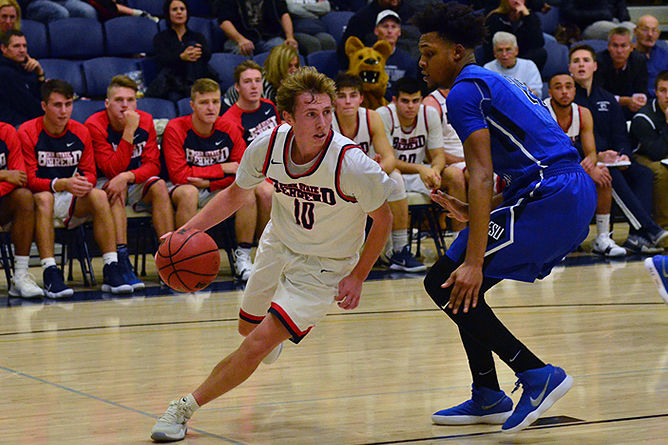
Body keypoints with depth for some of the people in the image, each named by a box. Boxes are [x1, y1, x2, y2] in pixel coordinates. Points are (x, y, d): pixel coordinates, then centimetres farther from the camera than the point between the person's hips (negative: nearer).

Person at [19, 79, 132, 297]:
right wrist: (61, 184, -32)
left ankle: (111, 270, -28)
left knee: (99, 196, -24)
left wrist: (83, 183, -22)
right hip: (39, 197, -4)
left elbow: (89, 173, 5)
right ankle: (50, 273, -43)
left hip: (71, 203, 4)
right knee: (44, 198, -37)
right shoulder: (27, 132, -9)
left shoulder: (81, 132, 4)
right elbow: (29, 180, -14)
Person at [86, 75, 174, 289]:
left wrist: (126, 177, -31)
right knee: (117, 191, -35)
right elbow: (112, 170, -27)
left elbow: (152, 165, -11)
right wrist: (129, 131, -31)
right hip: (102, 184, -4)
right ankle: (122, 262, -43)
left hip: (134, 183, 4)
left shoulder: (145, 121, -6)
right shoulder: (95, 125, -19)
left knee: (159, 186, -24)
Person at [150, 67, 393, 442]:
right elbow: (237, 193, 0)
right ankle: (279, 332, 64)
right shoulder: (267, 147, -21)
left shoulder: (353, 165, -32)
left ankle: (184, 408, -1)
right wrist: (188, 229, -12)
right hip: (278, 246, 5)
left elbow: (383, 219, -13)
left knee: (259, 344, -17)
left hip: (324, 267, -5)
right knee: (248, 327, 27)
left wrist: (358, 277, -15)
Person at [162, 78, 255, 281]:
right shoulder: (175, 129, -14)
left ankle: (243, 258, -16)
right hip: (184, 188, -3)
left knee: (247, 192, -25)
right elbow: (179, 174, -20)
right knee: (189, 192, -37)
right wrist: (222, 169, -16)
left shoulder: (229, 129, -3)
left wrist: (209, 183, -19)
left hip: (218, 189, 3)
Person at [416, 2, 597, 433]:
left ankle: (538, 374, -10)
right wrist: (475, 213, 22)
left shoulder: (465, 90, -6)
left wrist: (473, 262, -23)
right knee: (464, 288, 18)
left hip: (551, 197, -10)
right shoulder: (496, 84, 25)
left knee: (445, 283, -6)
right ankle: (488, 398, 22)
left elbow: (481, 177, -17)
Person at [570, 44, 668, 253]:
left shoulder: (607, 100, 20)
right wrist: (597, 156, -20)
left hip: (611, 162, 6)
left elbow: (621, 136, 17)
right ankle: (650, 230, -41)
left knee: (643, 173, -21)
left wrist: (623, 156, -7)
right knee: (611, 176, -34)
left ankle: (637, 237, -35)